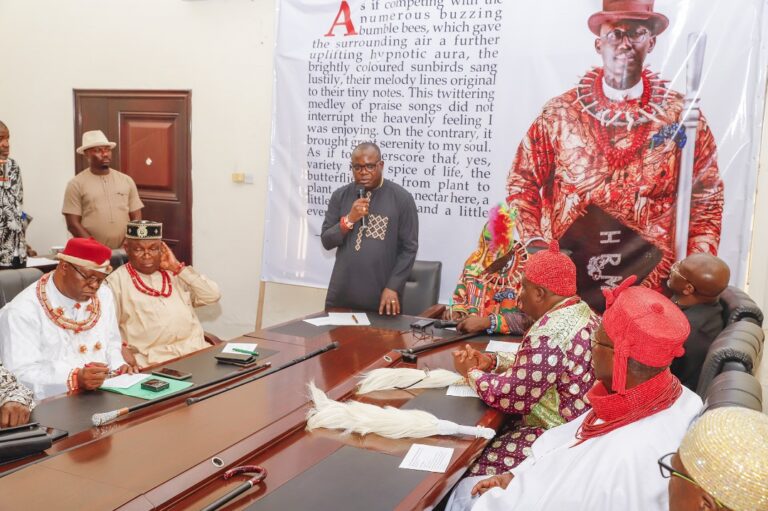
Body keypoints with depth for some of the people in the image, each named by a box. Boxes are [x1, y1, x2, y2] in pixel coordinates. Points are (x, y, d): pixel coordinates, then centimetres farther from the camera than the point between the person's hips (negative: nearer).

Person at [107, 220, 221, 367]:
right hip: (154, 359, -4)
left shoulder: (175, 274, 17)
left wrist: (178, 268, 2)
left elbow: (212, 296, 5)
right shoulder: (117, 280, 4)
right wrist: (130, 361, -15)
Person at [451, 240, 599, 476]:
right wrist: (493, 361, 5)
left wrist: (471, 373, -4)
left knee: (473, 463, -6)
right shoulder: (580, 312, 4)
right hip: (580, 426, 10)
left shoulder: (550, 335, -27)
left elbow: (512, 396, -21)